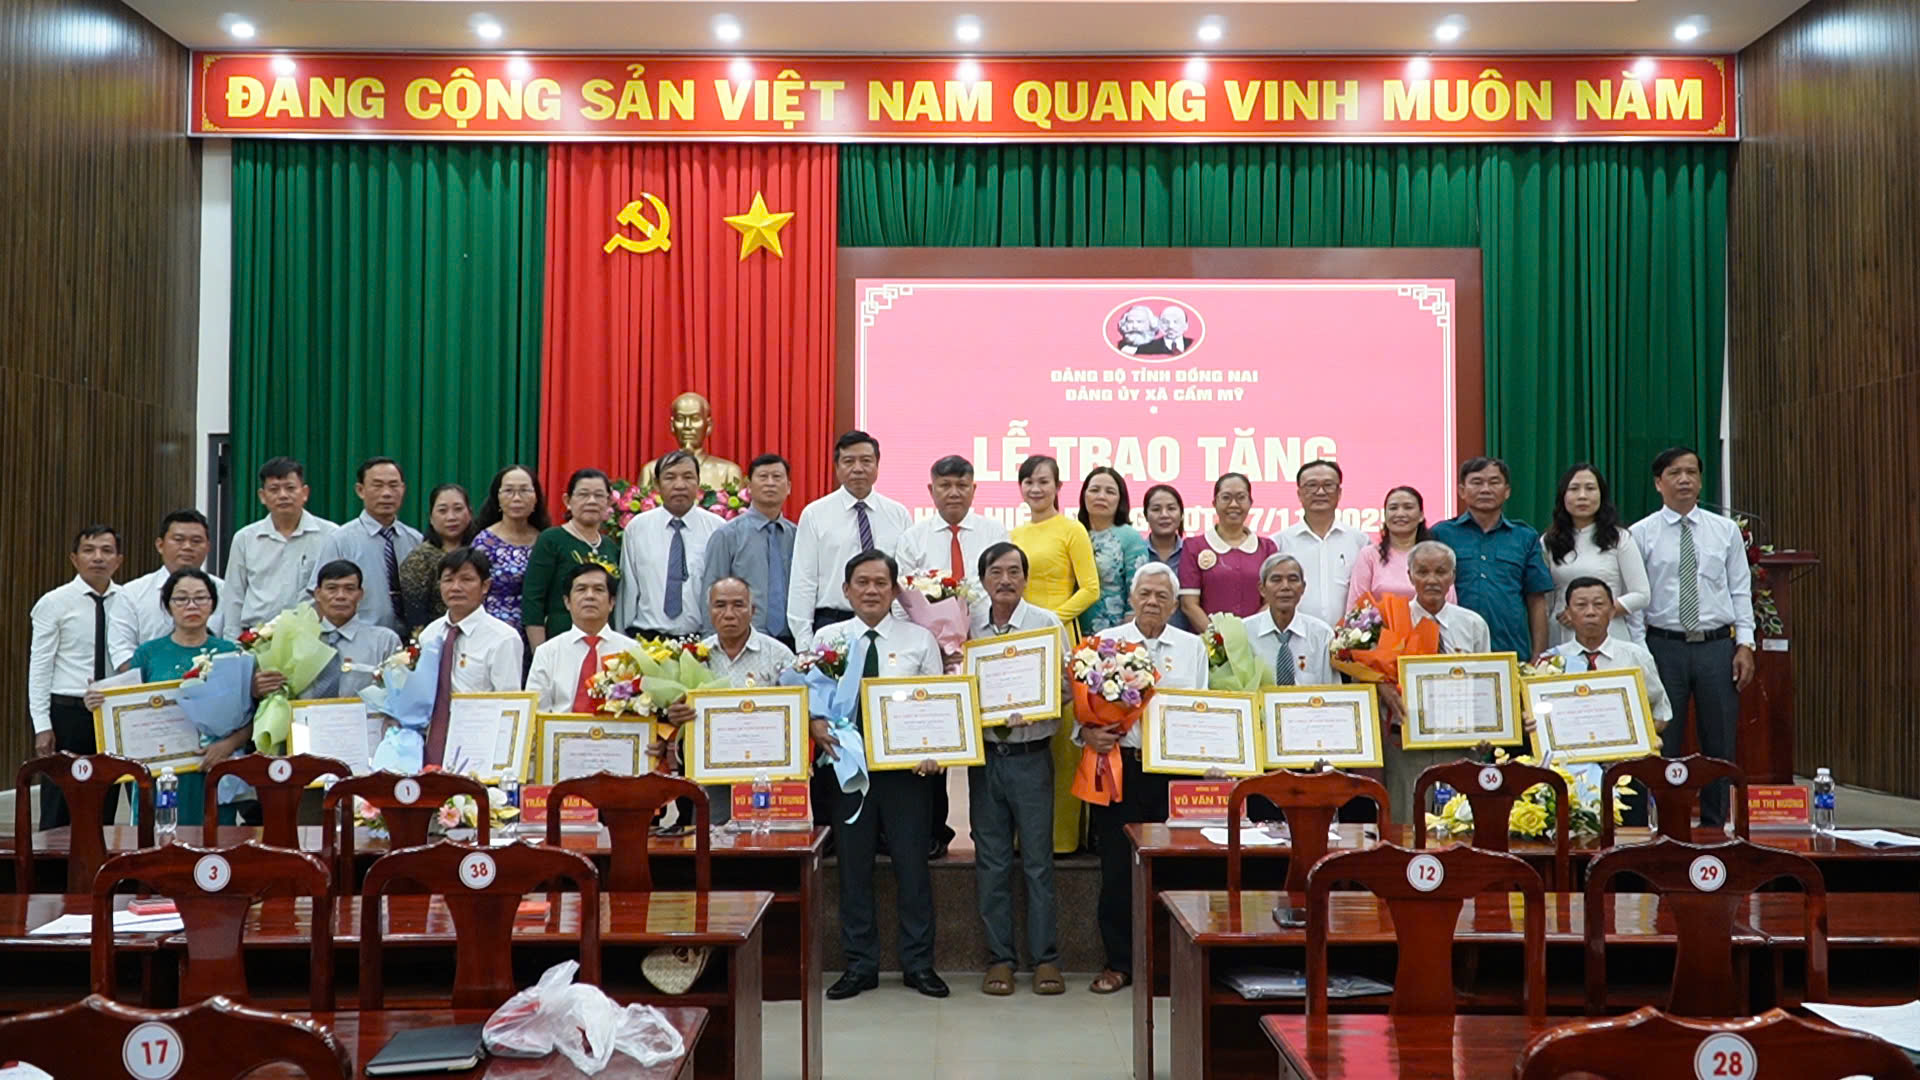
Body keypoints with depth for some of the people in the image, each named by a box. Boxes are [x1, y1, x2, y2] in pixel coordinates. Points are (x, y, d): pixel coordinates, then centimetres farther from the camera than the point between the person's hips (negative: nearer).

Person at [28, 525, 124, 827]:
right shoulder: (53, 603, -4)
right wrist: (42, 726, -10)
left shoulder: (129, 601, 3)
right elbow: (39, 667, -5)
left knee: (104, 810, 10)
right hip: (67, 713, -3)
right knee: (59, 812, 3)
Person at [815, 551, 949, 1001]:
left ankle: (918, 963, 16)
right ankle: (860, 965, 19)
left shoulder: (920, 640, 5)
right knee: (853, 866, 7)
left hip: (906, 766, -1)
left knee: (913, 864, 4)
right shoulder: (827, 639, 7)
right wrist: (816, 724, -16)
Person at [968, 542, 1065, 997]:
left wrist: (1031, 712, -18)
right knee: (991, 862, 7)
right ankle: (999, 958, 16)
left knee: (1038, 860, 2)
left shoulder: (1047, 624, 0)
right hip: (985, 754, 2)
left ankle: (1045, 958, 12)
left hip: (1032, 755, -2)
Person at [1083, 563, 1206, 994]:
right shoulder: (1106, 643, 8)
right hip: (1118, 767, -1)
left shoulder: (1193, 647, 12)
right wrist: (1087, 732, -15)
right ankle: (1118, 963, 16)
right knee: (1117, 869, 3)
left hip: (1174, 771, 1)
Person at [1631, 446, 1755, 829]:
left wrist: (1745, 644, -2)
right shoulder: (1641, 534, 1)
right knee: (1662, 744, 3)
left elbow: (1741, 592, 6)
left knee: (1720, 742, 7)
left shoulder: (1726, 530, 7)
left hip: (1717, 646, 2)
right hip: (1664, 646, -2)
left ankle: (1715, 825, 18)